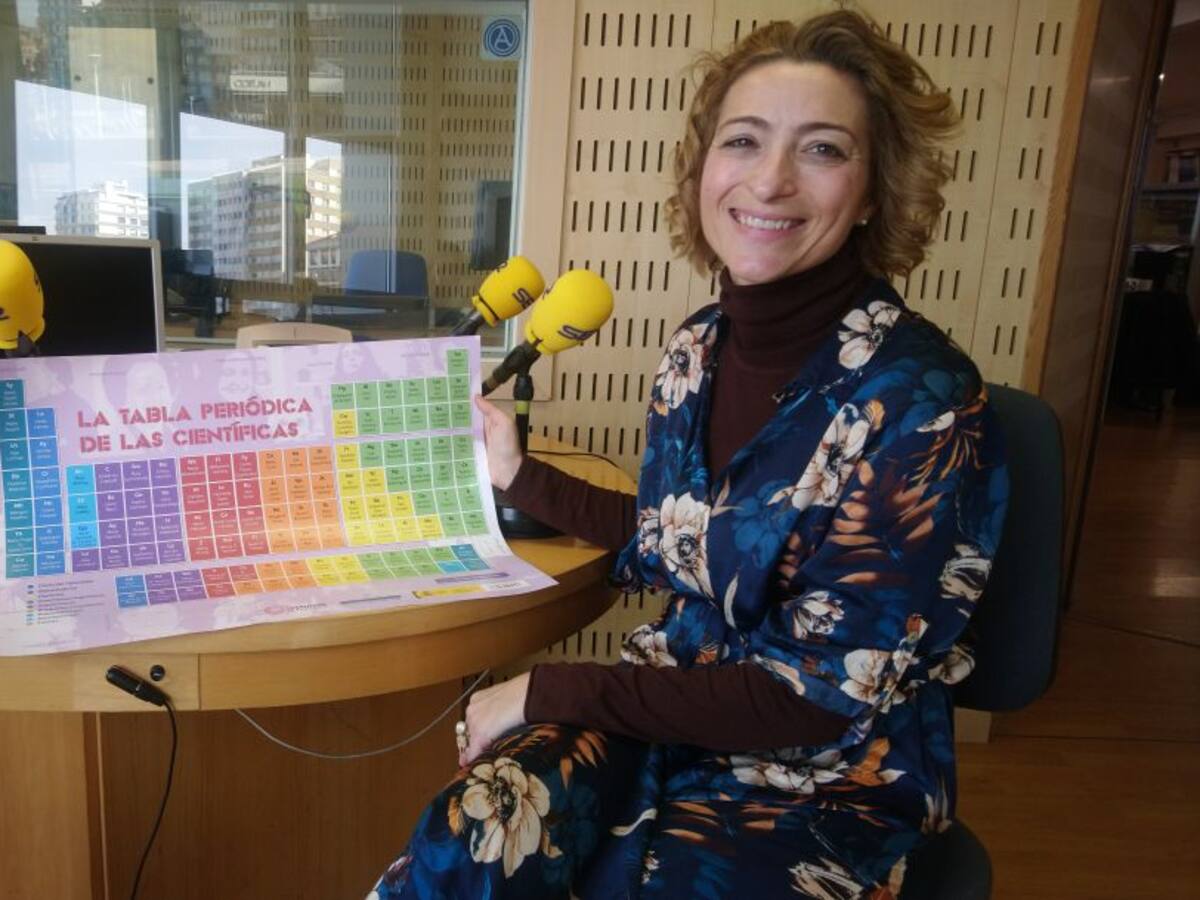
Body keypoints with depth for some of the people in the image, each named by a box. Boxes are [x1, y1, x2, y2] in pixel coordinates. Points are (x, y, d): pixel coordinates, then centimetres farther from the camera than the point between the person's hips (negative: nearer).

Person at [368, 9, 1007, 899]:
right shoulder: (699, 346, -2)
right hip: (678, 700, 4)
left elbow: (818, 695, -20)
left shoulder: (919, 402, -21)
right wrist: (519, 475, 12)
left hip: (831, 775, -3)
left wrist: (550, 691, -18)